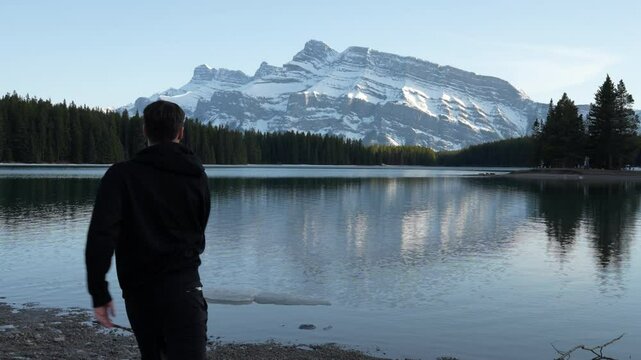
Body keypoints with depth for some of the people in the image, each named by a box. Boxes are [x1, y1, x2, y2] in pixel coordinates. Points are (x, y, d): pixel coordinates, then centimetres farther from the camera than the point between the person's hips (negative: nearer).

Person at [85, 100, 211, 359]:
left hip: (139, 290, 0)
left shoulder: (122, 175, -4)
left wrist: (99, 293, -11)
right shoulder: (197, 177, 5)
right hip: (183, 287, 0)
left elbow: (101, 236, -16)